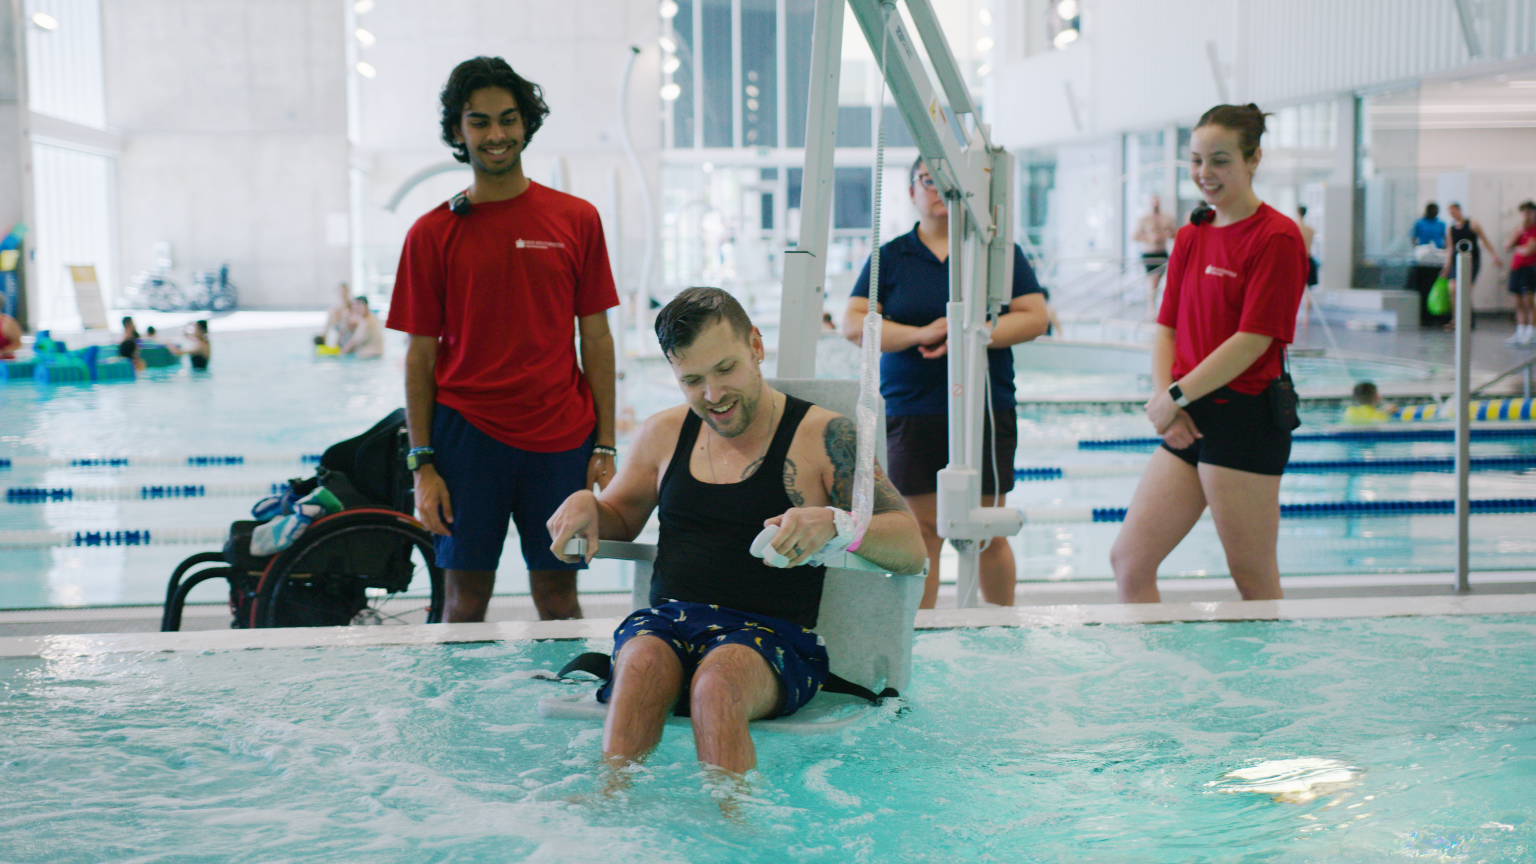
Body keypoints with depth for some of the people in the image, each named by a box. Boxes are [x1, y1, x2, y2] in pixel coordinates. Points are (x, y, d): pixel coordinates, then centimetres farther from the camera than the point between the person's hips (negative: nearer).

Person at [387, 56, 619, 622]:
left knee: (558, 597, 6)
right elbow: (421, 356, 3)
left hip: (560, 437, 1)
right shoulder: (432, 233, 2)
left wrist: (605, 446, 0)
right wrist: (423, 464, -3)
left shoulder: (576, 220, 5)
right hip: (466, 432, 0)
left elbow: (597, 339, 6)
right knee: (467, 596, 4)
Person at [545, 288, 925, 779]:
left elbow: (912, 549, -4)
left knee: (719, 683, -37)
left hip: (772, 633, -3)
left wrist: (834, 525, -25)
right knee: (641, 665, -32)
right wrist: (586, 505, 8)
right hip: (665, 621, 3)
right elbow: (621, 517, 33)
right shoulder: (664, 434, 17)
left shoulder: (823, 437, 2)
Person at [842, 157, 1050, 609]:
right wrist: (919, 334, -17)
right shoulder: (889, 257, 7)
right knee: (920, 530, 2)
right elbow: (853, 324, -2)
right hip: (910, 413, 0)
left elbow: (1034, 317, -1)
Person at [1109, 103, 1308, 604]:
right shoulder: (1190, 236, 15)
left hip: (1245, 418, -7)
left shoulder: (1277, 237, -9)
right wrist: (1164, 402, -3)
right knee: (1129, 560, 3)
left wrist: (1176, 395, -13)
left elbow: (1253, 340, -15)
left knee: (1254, 579, 2)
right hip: (1187, 424, 8)